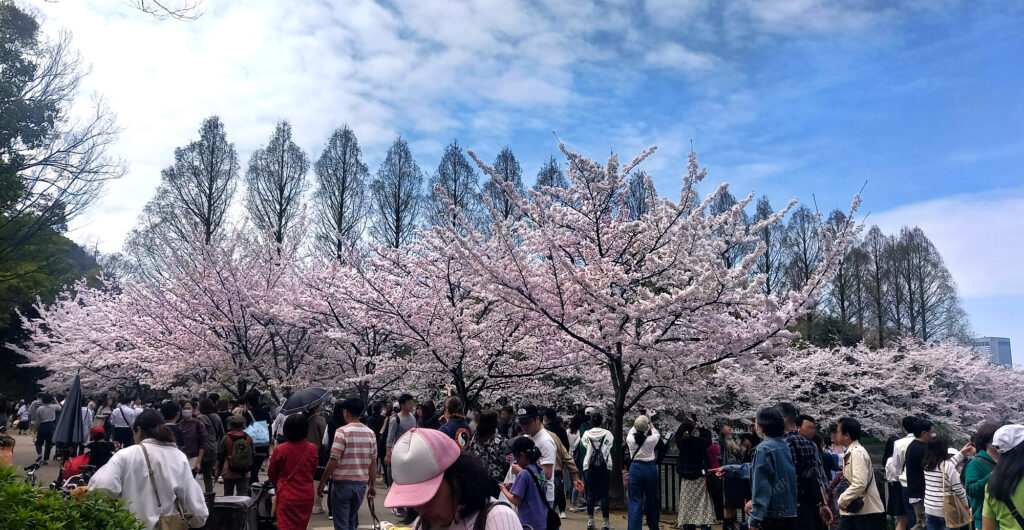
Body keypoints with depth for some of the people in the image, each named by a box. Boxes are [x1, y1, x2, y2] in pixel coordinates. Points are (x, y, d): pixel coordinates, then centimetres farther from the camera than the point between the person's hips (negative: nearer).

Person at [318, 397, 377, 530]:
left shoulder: (342, 432, -13)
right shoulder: (370, 433, 2)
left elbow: (333, 461, -15)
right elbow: (373, 463, 5)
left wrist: (322, 482, -5)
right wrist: (373, 485, 11)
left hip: (342, 483, -5)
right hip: (361, 483, 5)